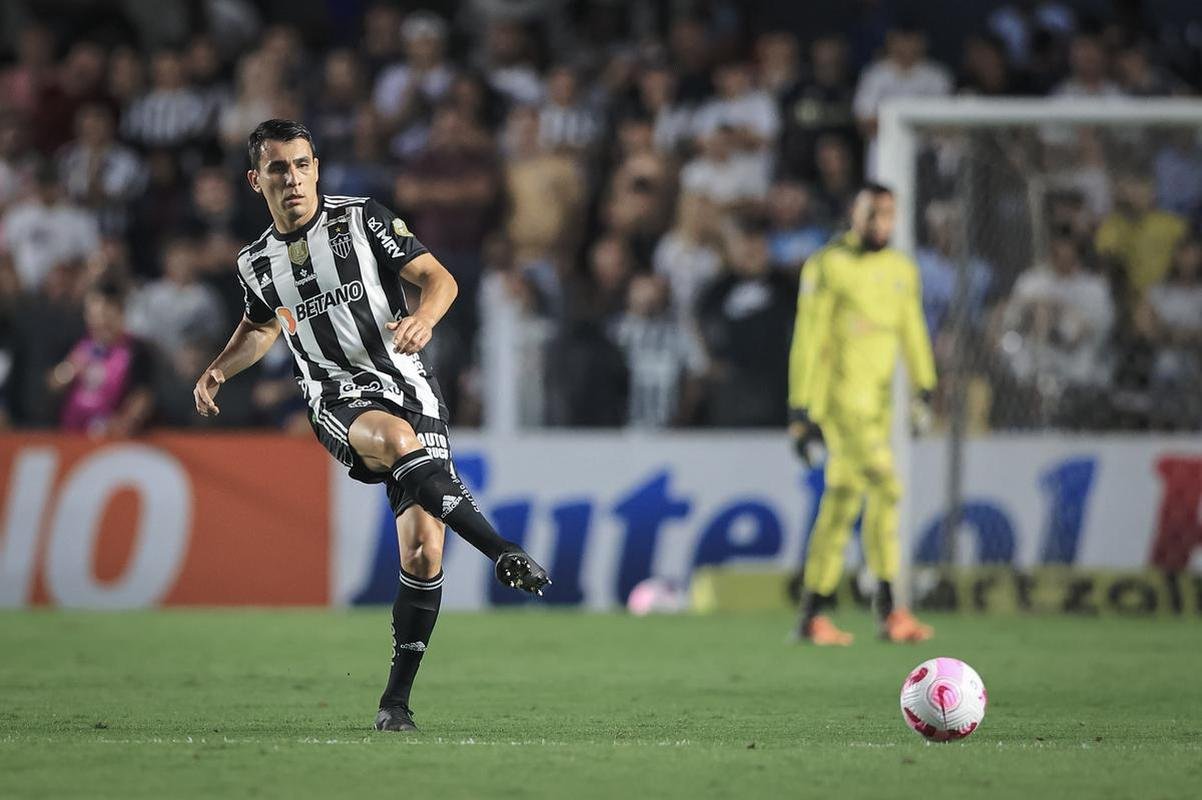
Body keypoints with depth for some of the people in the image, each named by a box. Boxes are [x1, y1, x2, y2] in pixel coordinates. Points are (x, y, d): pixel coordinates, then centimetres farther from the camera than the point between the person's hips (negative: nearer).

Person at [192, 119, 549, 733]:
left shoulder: (362, 218, 1)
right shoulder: (258, 263, 11)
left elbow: (438, 278, 0)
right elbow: (262, 325, 31)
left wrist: (424, 317, -22)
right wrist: (218, 371, 13)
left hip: (409, 385, 0)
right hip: (338, 398, 0)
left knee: (422, 550, -10)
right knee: (396, 438, -38)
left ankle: (397, 699, 1)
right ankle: (503, 555, -42)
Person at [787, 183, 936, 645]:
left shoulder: (902, 270, 13)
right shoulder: (829, 266, -7)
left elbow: (912, 332, 17)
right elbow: (808, 340, -7)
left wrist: (924, 389, 4)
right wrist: (799, 411, -9)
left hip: (876, 402, 7)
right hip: (839, 396, -7)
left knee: (841, 505, 9)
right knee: (884, 489, -18)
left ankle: (812, 616, 14)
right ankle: (888, 612, -18)